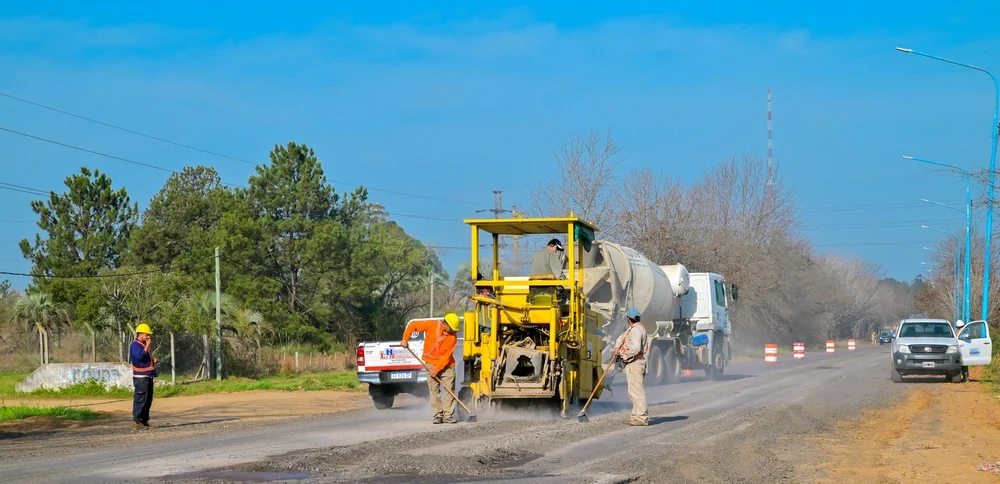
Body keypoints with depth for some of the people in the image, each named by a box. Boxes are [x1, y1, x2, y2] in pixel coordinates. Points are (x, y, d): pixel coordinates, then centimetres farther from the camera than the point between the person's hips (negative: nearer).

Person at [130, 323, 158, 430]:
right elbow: (140, 356, -26)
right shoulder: (135, 345, -10)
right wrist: (147, 346, -18)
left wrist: (153, 360, 10)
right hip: (140, 376, -10)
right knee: (140, 399, -11)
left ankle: (144, 421, 16)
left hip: (148, 376, 10)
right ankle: (136, 421, -10)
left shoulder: (144, 345, 20)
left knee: (148, 399, 11)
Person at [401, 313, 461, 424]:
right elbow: (412, 325, -6)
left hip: (446, 365, 0)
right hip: (431, 363, 0)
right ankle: (438, 415, 4)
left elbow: (447, 356, -16)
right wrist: (405, 339, -13)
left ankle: (448, 416, -1)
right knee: (434, 390, 0)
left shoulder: (453, 336, -14)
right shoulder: (431, 325, -14)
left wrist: (437, 369, -21)